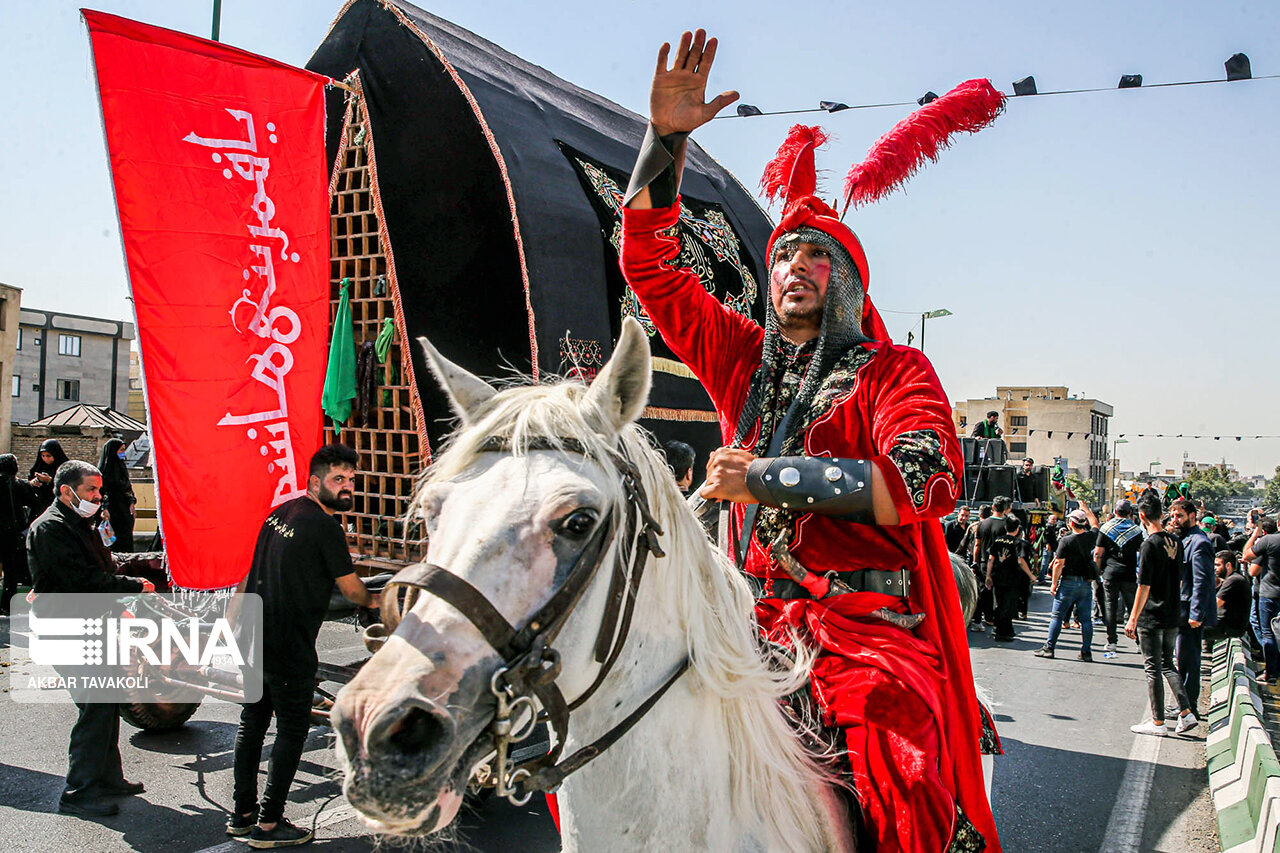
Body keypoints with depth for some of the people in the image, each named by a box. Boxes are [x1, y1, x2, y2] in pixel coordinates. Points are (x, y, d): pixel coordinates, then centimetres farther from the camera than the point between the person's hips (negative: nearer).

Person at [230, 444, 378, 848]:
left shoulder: (280, 512, 10)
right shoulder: (325, 526, -16)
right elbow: (351, 589, -8)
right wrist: (372, 601, 13)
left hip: (253, 636, 9)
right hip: (288, 646, -9)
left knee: (251, 721, 17)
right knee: (292, 729, 3)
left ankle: (242, 814, 28)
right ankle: (269, 824, 9)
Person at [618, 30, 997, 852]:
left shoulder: (895, 370, 4)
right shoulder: (742, 359, 14)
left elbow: (930, 478, -15)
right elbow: (649, 260, 14)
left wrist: (764, 477, -17)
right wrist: (666, 135, 3)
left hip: (872, 624, -4)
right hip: (754, 621, 4)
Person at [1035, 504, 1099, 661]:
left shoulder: (1066, 540, -13)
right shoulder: (1091, 536, 1)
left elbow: (1059, 564, -12)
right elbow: (1094, 522, 24)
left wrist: (1054, 583, -5)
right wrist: (1084, 507, 35)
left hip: (1069, 582, -4)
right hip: (1086, 583, 4)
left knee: (1057, 616, 2)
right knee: (1085, 619, 7)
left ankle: (1049, 647, 4)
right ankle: (1086, 652, 9)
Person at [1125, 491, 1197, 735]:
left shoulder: (1150, 545, -18)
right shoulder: (1175, 542, 4)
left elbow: (1144, 587, -17)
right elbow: (1180, 579, 13)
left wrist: (1133, 619, -12)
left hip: (1151, 618, -7)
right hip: (1173, 615, 7)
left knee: (1153, 669, 2)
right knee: (1167, 664, 19)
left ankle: (1158, 722, 9)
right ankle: (1186, 713, 14)